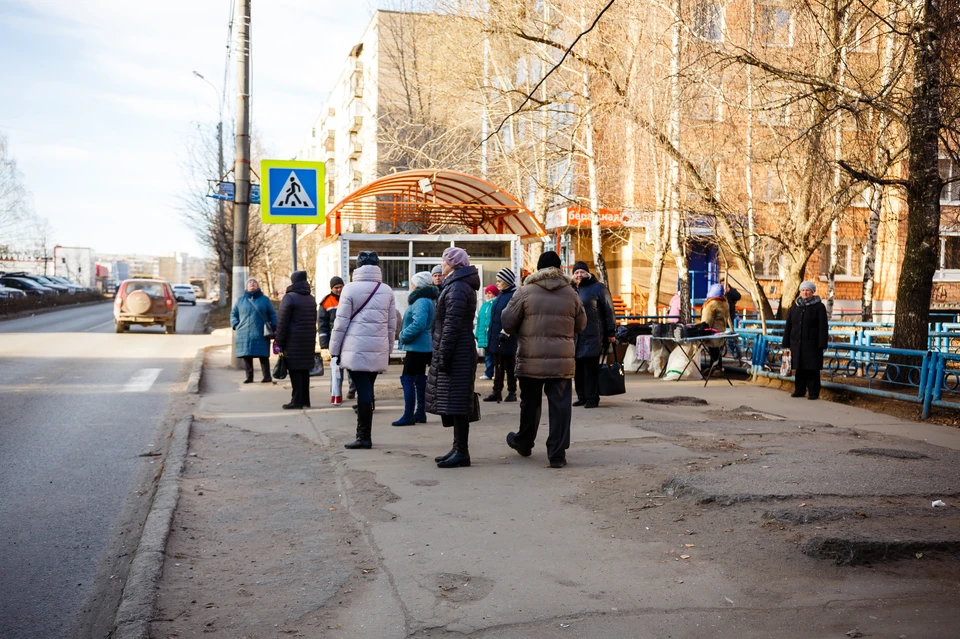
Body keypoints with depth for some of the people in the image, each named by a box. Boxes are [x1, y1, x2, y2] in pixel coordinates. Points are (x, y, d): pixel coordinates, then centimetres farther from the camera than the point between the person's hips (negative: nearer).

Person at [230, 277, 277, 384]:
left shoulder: (264, 299, 8)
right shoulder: (241, 300, 12)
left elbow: (272, 315, 8)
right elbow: (233, 313, 19)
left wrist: (274, 328, 0)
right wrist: (236, 325, 4)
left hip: (261, 334, -2)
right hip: (244, 334, 2)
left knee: (263, 356, -2)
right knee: (246, 356, 2)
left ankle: (267, 376, 6)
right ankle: (249, 377, 10)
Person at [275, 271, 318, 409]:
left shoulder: (289, 297, -8)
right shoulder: (311, 299, 16)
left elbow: (283, 322, -11)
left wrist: (279, 342, -8)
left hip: (293, 340, -7)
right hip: (309, 339, 7)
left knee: (295, 370, -5)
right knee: (304, 369, 11)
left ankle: (297, 401, -6)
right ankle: (305, 400, 15)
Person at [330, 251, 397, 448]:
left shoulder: (351, 288, -4)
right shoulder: (387, 291, 7)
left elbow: (341, 322, -5)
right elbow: (392, 325, 10)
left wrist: (334, 350, 1)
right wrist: (389, 349, 19)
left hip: (356, 349, -4)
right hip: (378, 350, 4)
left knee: (363, 391, -3)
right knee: (367, 390, 12)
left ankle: (364, 437, -2)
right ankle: (363, 434, 18)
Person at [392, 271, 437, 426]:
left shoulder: (421, 301, -18)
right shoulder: (428, 299, 15)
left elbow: (418, 324, -29)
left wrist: (403, 336, -16)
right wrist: (405, 337, 14)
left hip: (416, 347, -11)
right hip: (424, 346, 11)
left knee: (407, 379, -9)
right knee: (419, 379, 14)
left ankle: (409, 415, -9)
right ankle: (420, 413, 20)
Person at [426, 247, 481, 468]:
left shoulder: (457, 288, -14)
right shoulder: (459, 285, 19)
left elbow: (452, 325, -20)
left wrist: (443, 356, -19)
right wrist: (442, 355, 20)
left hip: (456, 354, -11)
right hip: (461, 353, 11)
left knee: (455, 403, -8)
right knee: (453, 403, 14)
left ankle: (461, 452, -5)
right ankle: (459, 448, 20)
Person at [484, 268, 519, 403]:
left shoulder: (514, 296, -12)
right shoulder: (500, 296, 15)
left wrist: (505, 332, -25)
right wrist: (490, 336, 20)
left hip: (507, 340, -8)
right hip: (496, 338, 8)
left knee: (509, 366, 1)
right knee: (498, 366, 10)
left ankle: (512, 392, 9)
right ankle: (497, 392, 14)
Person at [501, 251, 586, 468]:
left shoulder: (526, 291, -4)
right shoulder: (571, 293, 3)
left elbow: (508, 323, -3)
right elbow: (580, 325, 11)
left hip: (531, 359, -1)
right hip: (562, 360, 1)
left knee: (530, 403, 15)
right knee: (560, 405, 3)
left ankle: (523, 443, 35)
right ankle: (557, 453, 2)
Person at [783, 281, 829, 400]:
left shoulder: (819, 307, -1)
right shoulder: (795, 307, 13)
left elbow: (823, 327, -6)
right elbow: (788, 326, 12)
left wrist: (822, 344, -13)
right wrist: (786, 343, 7)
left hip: (812, 344, -4)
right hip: (797, 343, 4)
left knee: (812, 368, -2)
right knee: (799, 367, 8)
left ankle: (814, 392, 4)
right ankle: (799, 390, 17)